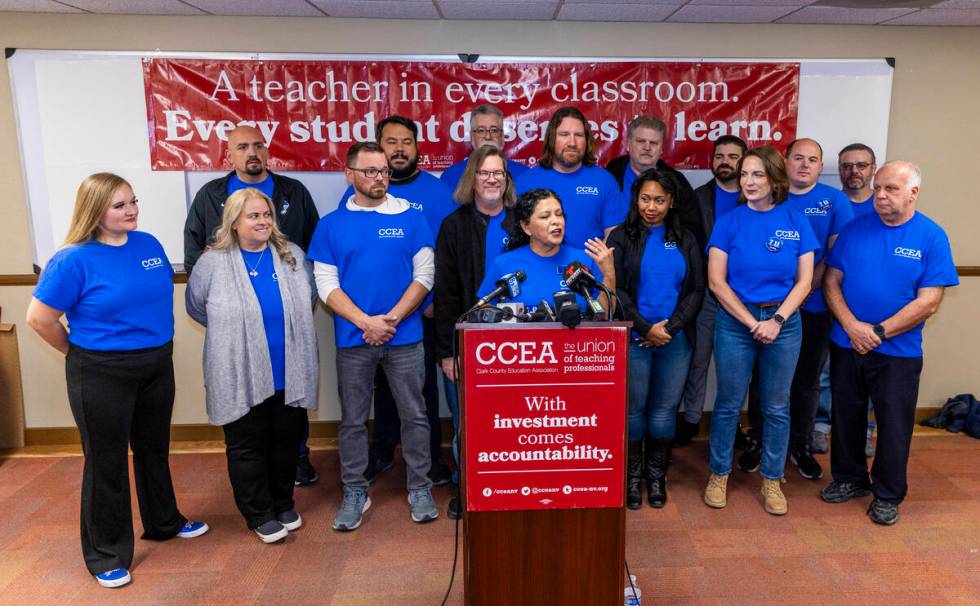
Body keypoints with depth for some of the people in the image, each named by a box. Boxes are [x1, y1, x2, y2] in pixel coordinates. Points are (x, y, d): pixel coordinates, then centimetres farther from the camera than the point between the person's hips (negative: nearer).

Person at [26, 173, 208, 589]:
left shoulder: (149, 244, 0)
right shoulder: (73, 259, -16)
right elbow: (39, 318, -12)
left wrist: (154, 343, 11)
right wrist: (80, 352, -1)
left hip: (158, 367, 6)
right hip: (101, 376, -5)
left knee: (154, 450, 21)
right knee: (106, 463, 8)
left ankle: (164, 522, 42)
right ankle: (107, 555, 25)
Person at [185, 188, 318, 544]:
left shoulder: (293, 256, 2)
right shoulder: (213, 262, -7)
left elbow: (308, 299, 16)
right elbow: (196, 306, 5)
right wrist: (231, 331, 8)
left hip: (290, 374, 3)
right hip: (241, 378, -3)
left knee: (287, 440, 15)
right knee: (247, 446, 9)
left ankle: (284, 504, 35)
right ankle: (260, 515, 26)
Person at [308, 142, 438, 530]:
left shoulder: (411, 218, 2)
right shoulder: (331, 225, 4)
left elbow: (424, 275, -2)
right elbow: (326, 284, -2)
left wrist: (391, 319, -13)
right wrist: (367, 322, -14)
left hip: (405, 337, 0)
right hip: (353, 339, 1)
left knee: (414, 415, 7)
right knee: (353, 420, 10)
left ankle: (420, 489, 22)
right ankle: (354, 493, 25)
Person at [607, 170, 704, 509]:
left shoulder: (685, 241, 11)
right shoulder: (621, 237, 2)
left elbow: (697, 290, 5)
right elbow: (615, 289, -5)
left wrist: (671, 327, -8)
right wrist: (646, 328, -12)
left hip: (676, 339, 2)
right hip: (634, 338, -2)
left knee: (664, 410, 7)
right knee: (633, 408, 2)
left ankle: (656, 477, 22)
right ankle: (632, 477, 17)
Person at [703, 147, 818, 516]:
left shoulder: (796, 223, 1)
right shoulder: (729, 221, -3)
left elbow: (804, 282, 1)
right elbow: (716, 281, -7)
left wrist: (776, 320, -11)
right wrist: (752, 322, -11)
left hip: (784, 322, 2)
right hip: (735, 322, -1)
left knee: (777, 406, 10)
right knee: (729, 404, 6)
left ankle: (772, 480, 25)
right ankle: (719, 474, 22)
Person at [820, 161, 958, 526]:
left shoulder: (932, 237, -7)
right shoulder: (855, 229, 0)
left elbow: (928, 303, -12)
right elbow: (831, 282, 0)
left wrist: (878, 333, -15)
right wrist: (852, 326, -14)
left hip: (898, 352, -3)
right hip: (846, 345, 3)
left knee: (894, 425, 8)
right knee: (846, 417, 15)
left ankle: (888, 495, 27)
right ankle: (850, 479, 35)